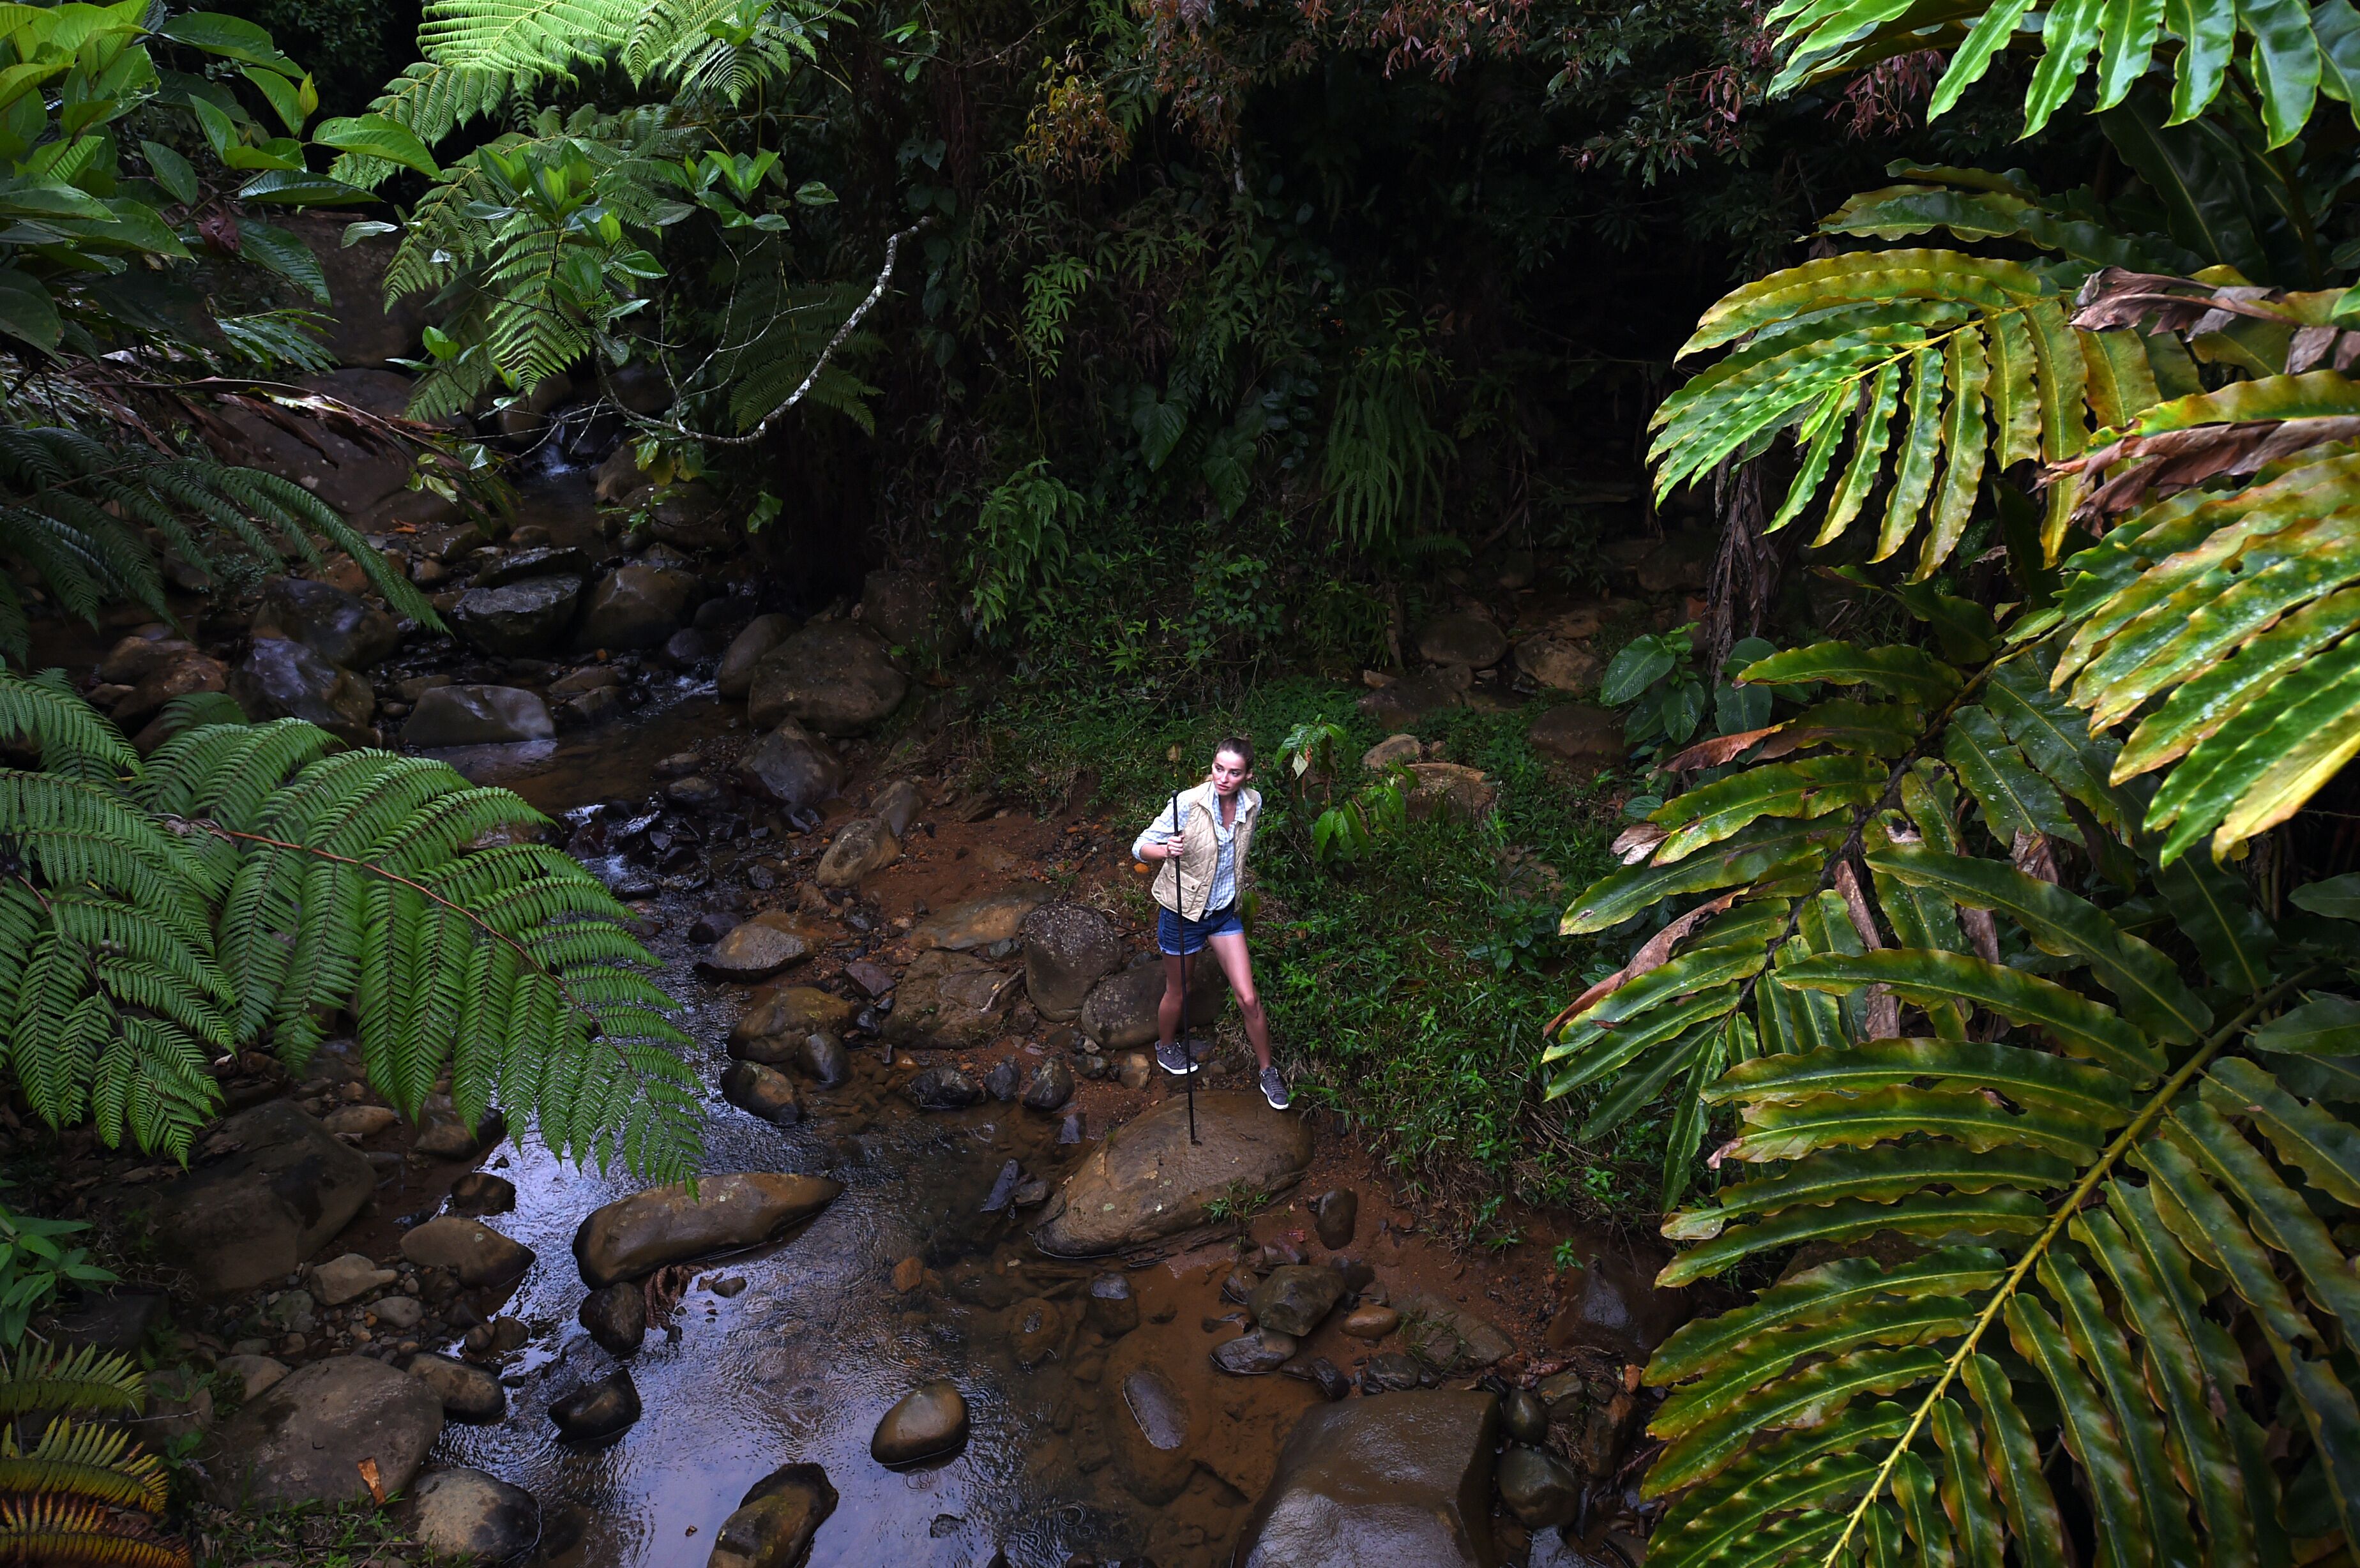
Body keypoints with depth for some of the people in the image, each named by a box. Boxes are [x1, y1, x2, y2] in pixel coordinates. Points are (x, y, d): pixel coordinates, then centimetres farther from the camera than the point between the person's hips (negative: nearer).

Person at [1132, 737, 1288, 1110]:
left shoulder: (1253, 802, -9)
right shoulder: (1188, 803, -25)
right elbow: (1140, 848, -19)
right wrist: (1166, 850, -40)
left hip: (1225, 911, 4)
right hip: (1183, 911, -4)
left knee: (1248, 997, 3)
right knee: (1177, 993, 16)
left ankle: (1268, 1071, 24)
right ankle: (1165, 1047, 47)